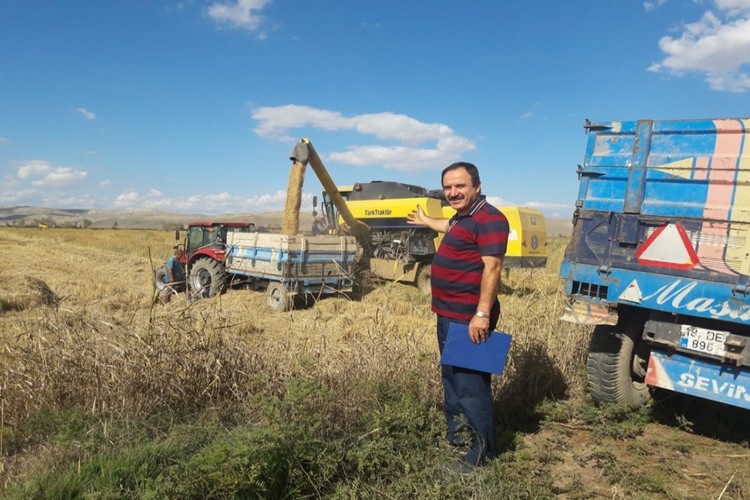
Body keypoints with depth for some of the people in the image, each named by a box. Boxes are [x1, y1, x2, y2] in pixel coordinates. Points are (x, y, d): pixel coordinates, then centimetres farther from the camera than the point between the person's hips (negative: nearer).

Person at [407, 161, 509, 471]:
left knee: (471, 383, -4)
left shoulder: (489, 219, -17)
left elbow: (492, 267, -24)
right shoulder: (462, 216, 15)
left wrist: (483, 314, -29)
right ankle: (455, 435, 38)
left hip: (470, 318, -11)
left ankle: (482, 451, 10)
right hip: (448, 314, 11)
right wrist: (425, 221, 57)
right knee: (451, 377, 22)